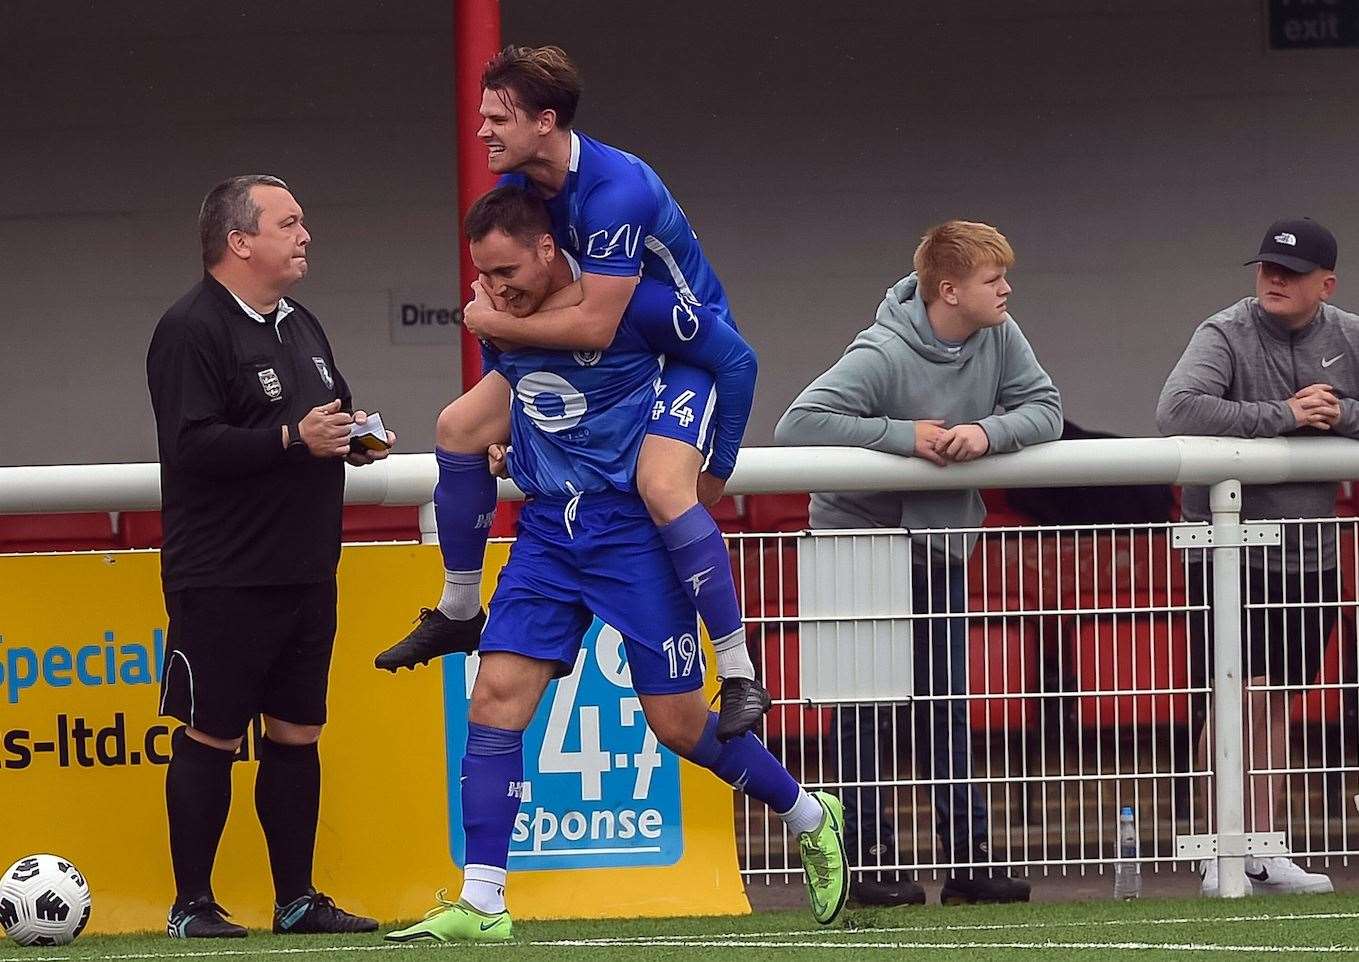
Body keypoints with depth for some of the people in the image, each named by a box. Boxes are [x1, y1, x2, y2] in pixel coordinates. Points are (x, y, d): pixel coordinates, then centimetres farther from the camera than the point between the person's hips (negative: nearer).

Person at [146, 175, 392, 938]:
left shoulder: (301, 327, 17)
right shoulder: (193, 331, -13)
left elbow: (331, 414, 30)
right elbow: (192, 445, -23)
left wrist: (356, 436, 8)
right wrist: (294, 439, -23)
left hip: (306, 574, 8)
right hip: (224, 580, -8)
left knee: (297, 734, 10)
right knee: (210, 738, -3)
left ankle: (297, 898, 16)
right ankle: (192, 904, 5)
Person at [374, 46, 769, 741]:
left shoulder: (617, 191, -34)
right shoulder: (517, 184, -7)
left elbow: (594, 325, -35)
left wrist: (493, 321, -22)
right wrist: (517, 420, 3)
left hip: (685, 348, -9)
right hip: (608, 348, 9)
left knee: (663, 487, -32)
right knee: (460, 428, 5)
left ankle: (740, 676, -25)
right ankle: (458, 613, 21)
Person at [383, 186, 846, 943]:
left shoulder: (633, 304, -16)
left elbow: (736, 358, -5)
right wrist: (511, 449, 11)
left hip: (634, 528, -5)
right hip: (547, 531, 5)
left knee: (680, 723, -1)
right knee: (496, 696, -9)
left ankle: (811, 819, 25)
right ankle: (482, 906, -8)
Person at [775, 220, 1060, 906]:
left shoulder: (998, 337, -6)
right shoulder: (881, 356, -24)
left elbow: (1045, 409, -6)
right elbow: (796, 426, -30)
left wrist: (989, 431, -26)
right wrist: (902, 435, -31)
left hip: (939, 543, 6)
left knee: (947, 704, 9)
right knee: (864, 707, -3)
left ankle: (968, 858, 11)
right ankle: (868, 859, 0)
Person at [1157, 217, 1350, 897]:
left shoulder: (1347, 338, 4)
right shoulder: (1225, 334, -11)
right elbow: (1177, 410, -26)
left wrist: (1341, 414, -17)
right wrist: (1283, 415, -25)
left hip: (1309, 552, 5)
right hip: (1229, 541, -5)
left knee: (1276, 701, 10)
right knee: (1236, 698, -10)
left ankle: (1263, 852, 15)